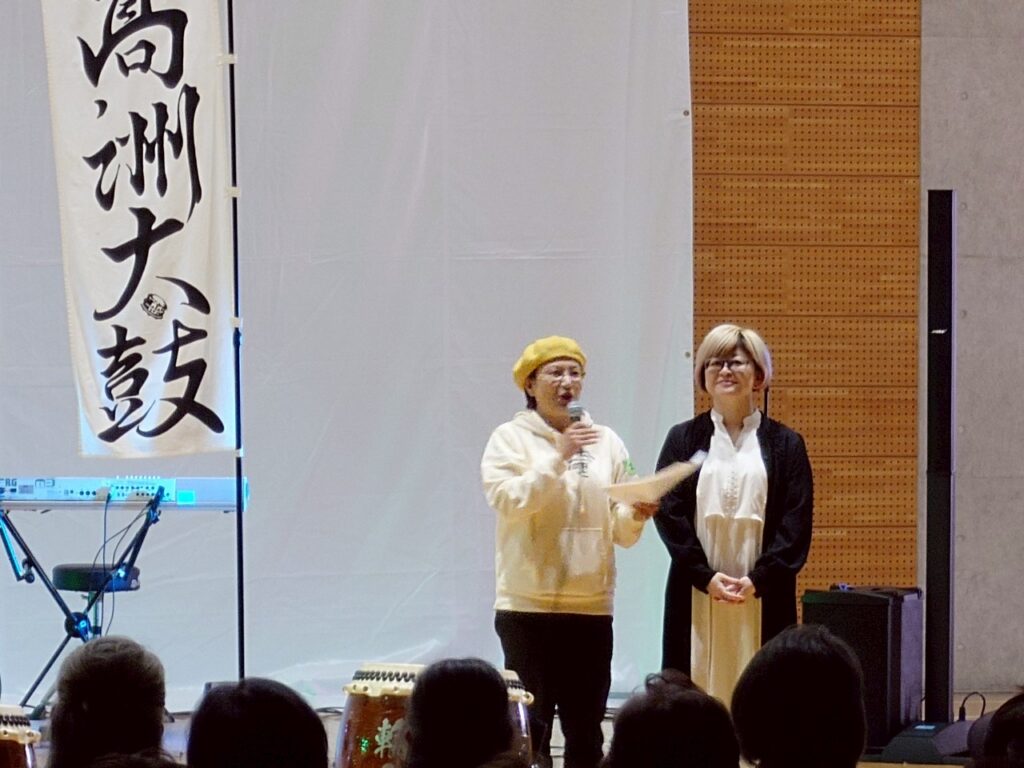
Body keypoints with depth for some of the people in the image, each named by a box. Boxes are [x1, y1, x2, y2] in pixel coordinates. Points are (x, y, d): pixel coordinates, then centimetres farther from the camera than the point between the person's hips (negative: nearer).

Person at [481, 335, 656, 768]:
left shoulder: (605, 441, 10)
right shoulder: (510, 438, 1)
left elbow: (620, 532, 11)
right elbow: (507, 501, -16)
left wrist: (636, 516, -11)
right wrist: (558, 456, -20)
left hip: (591, 604, 4)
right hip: (530, 604, -4)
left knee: (586, 731, 6)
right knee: (531, 725, -6)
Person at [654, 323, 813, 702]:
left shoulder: (785, 444, 8)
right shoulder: (683, 439, 10)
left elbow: (797, 522, 1)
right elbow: (668, 513, 2)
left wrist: (759, 579, -12)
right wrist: (705, 576, -11)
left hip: (764, 598, 0)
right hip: (696, 597, 1)